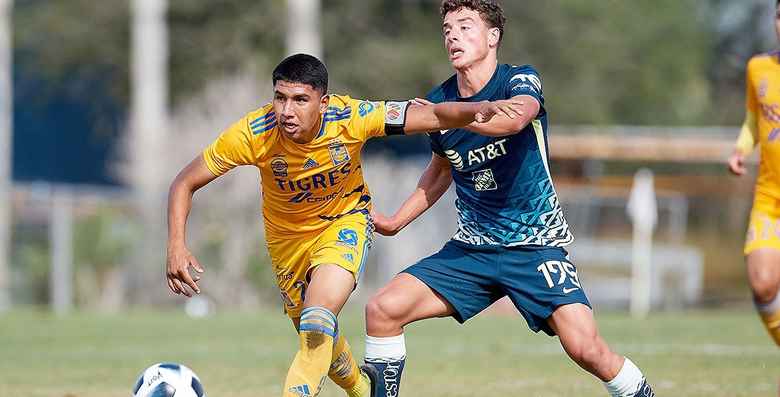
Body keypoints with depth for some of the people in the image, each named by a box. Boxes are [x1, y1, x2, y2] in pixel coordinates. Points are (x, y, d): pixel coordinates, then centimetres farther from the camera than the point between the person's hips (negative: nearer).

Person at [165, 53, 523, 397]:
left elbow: (434, 117, -28)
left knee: (318, 318, -29)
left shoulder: (351, 118, -31)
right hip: (287, 234, 2)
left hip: (346, 219, -2)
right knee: (318, 338, 13)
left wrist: (476, 110, -49)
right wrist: (176, 246, -33)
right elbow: (185, 184, -19)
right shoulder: (253, 134, -30)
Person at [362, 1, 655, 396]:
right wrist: (397, 220, 16)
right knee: (382, 309, -13)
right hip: (471, 247, 4)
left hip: (536, 245, -4)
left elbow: (514, 118, -36)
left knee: (585, 347, -20)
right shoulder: (437, 101, 4)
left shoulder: (521, 81, -10)